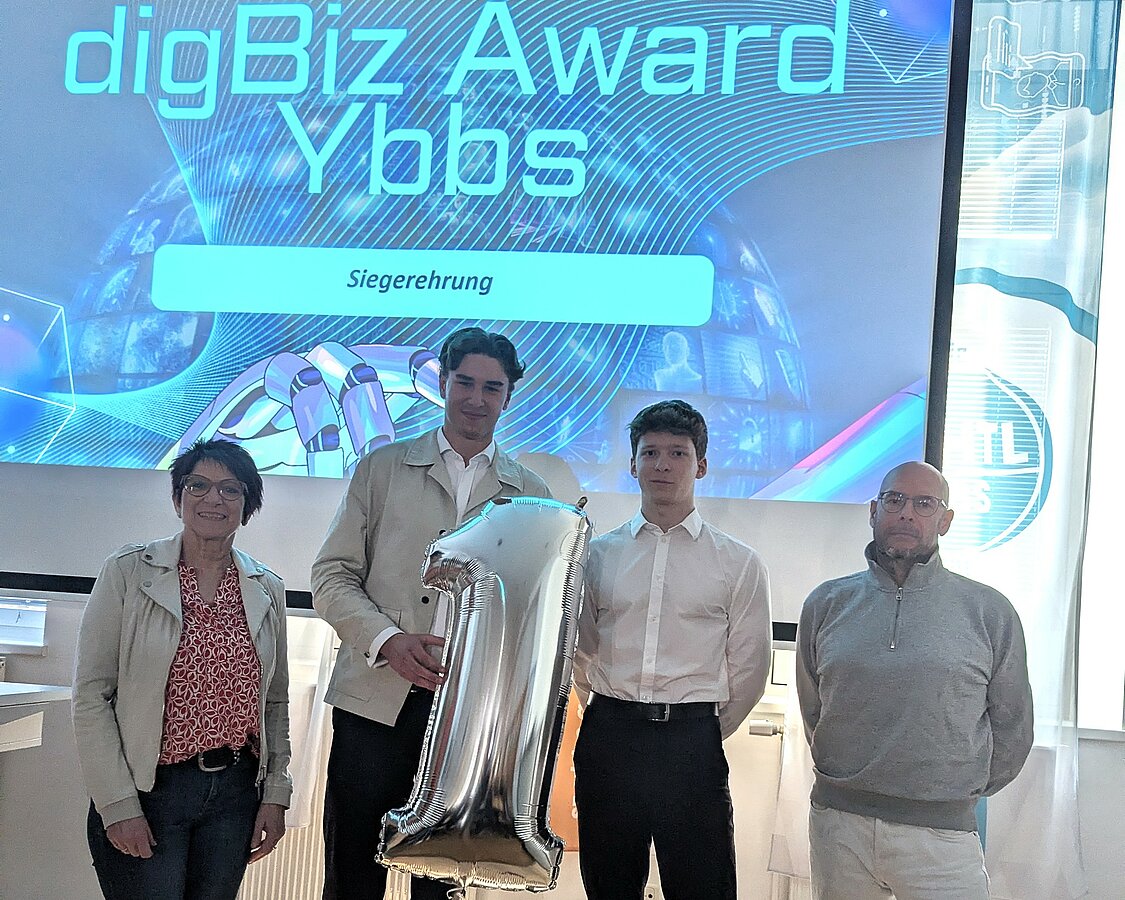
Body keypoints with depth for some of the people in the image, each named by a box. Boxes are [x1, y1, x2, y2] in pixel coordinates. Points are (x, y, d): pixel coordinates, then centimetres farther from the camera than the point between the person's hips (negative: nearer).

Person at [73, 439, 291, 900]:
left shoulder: (267, 590, 6)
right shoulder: (128, 572, -6)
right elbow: (91, 696, -9)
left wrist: (276, 794, 5)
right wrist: (118, 805, -13)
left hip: (235, 790, 4)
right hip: (145, 791, -4)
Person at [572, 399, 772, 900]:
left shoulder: (739, 564, 2)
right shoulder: (598, 553, 9)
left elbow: (748, 671, 5)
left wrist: (702, 736, 9)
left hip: (693, 749, -2)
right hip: (607, 740, 2)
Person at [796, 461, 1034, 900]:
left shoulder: (990, 611, -1)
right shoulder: (826, 604, 5)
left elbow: (1012, 729, 8)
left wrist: (959, 794, 11)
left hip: (941, 835, -2)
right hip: (837, 824, 2)